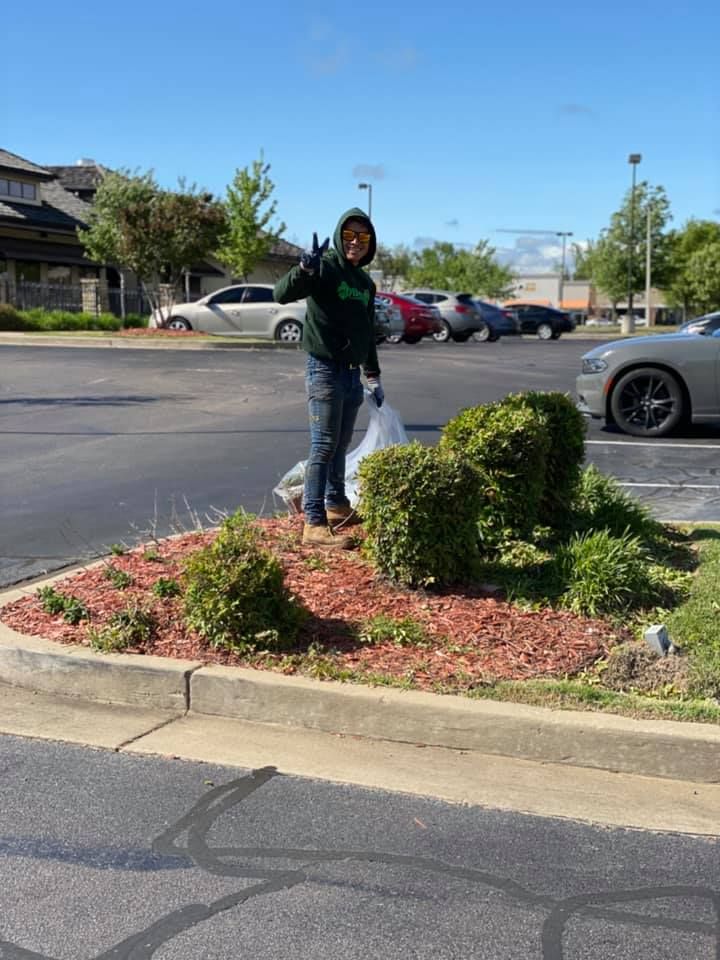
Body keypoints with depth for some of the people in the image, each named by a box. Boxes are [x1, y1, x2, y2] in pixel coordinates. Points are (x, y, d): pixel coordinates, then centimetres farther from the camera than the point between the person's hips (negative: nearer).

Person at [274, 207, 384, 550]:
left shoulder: (366, 283, 15)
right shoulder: (324, 268, -9)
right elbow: (281, 294, -23)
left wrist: (373, 375, 26)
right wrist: (305, 268, -40)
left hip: (352, 373, 8)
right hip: (325, 369, -8)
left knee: (341, 446, 16)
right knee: (324, 447, -10)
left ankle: (336, 505, 29)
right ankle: (314, 523, -9)